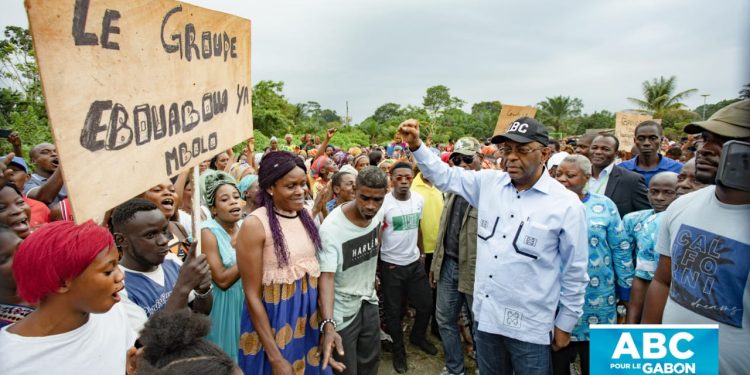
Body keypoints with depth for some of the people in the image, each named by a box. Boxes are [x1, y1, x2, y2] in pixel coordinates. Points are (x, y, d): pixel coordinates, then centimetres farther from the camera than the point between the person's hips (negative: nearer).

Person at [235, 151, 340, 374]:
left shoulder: (305, 216, 0)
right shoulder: (255, 225, -19)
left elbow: (317, 273, 8)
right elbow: (252, 296, -15)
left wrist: (328, 323, 7)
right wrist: (275, 357, -14)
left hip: (309, 316, 6)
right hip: (271, 319, -5)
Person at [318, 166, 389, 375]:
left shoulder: (379, 212, -9)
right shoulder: (331, 227, -28)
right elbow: (326, 277, -33)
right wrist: (328, 326, -44)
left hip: (369, 302, 6)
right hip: (342, 310, -6)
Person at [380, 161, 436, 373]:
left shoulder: (419, 199, -1)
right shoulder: (384, 203, -16)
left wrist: (422, 253, 14)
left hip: (415, 262, 5)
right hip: (391, 265, -4)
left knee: (426, 304, 15)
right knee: (393, 310, 10)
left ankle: (418, 336, 43)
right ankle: (398, 350, 32)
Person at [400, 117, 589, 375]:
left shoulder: (566, 204, -11)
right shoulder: (488, 182, -1)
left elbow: (574, 272, -4)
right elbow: (445, 176, 8)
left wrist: (565, 324, 2)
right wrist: (416, 145, -7)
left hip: (530, 326, -4)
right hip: (485, 315, 4)